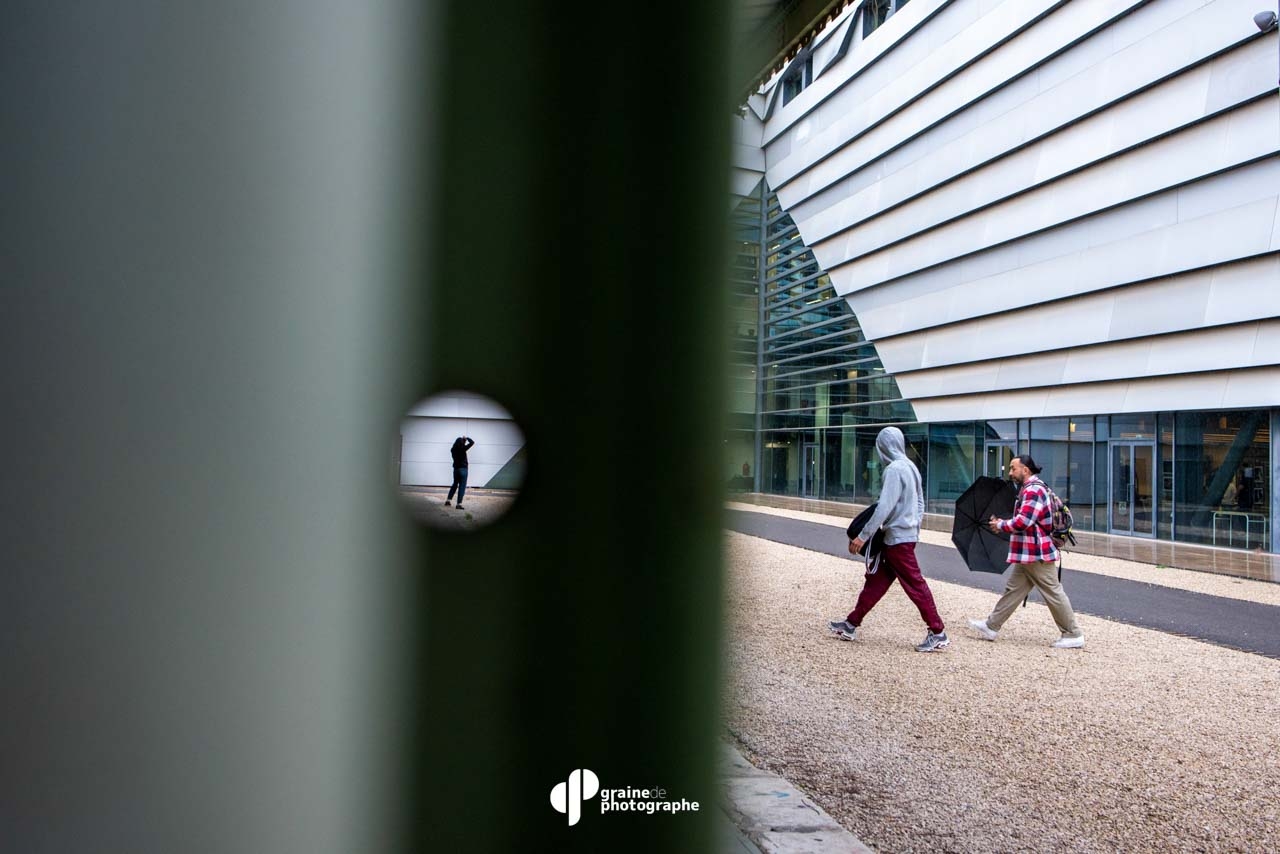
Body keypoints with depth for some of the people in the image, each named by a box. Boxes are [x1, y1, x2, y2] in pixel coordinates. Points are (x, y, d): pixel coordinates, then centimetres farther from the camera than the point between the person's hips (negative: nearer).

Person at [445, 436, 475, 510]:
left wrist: (463, 440, 21)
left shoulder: (453, 450, 2)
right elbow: (472, 442, -10)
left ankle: (448, 500, 22)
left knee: (455, 485, 22)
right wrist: (466, 438, 5)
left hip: (456, 469, 6)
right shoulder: (462, 449, -14)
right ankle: (459, 504, -4)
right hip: (463, 469, -6)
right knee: (462, 486, -1)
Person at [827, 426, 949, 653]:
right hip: (907, 535, 10)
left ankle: (938, 634, 7)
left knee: (915, 585, -1)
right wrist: (914, 528, 22)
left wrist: (863, 536, -19)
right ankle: (852, 624, 19)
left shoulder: (894, 470, -18)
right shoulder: (911, 467, 11)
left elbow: (884, 508, -23)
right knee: (876, 580, 13)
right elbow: (919, 504, 16)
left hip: (898, 539, -10)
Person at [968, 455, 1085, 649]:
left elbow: (1023, 522, -25)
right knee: (1013, 589, 12)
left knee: (1053, 593, -2)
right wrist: (1004, 524, 8)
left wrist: (1000, 525, -10)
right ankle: (992, 626, 17)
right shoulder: (1029, 489, 16)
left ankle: (1073, 636, 8)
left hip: (1036, 553, -11)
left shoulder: (1033, 490, -19)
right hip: (1028, 554, 11)